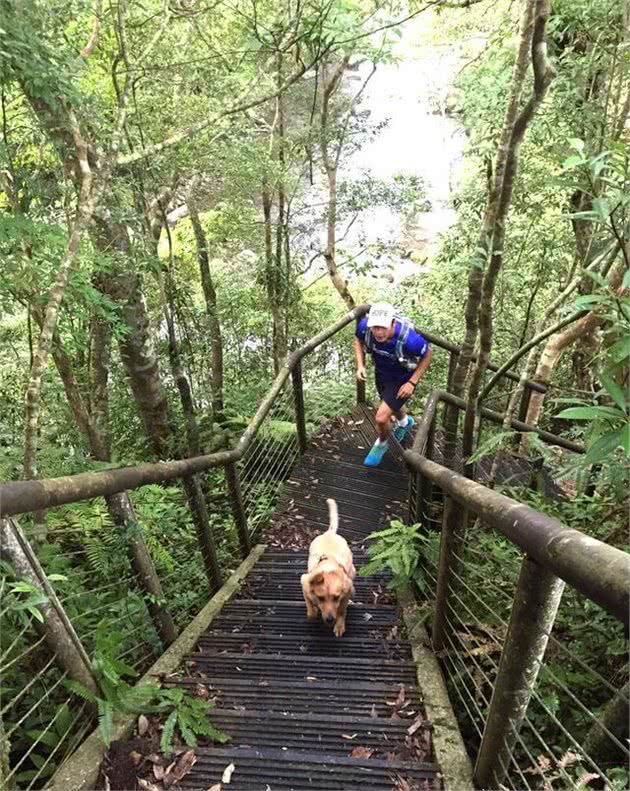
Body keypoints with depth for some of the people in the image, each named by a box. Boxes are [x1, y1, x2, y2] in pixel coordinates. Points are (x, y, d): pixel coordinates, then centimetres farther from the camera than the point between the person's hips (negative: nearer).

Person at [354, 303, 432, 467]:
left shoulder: (408, 339, -41)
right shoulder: (364, 325, -31)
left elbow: (427, 354, -19)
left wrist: (412, 383, -21)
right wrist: (360, 365, -18)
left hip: (403, 379, -5)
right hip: (381, 372, 5)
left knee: (381, 417, -12)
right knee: (392, 405, 30)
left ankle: (382, 443, 25)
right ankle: (404, 422, 68)